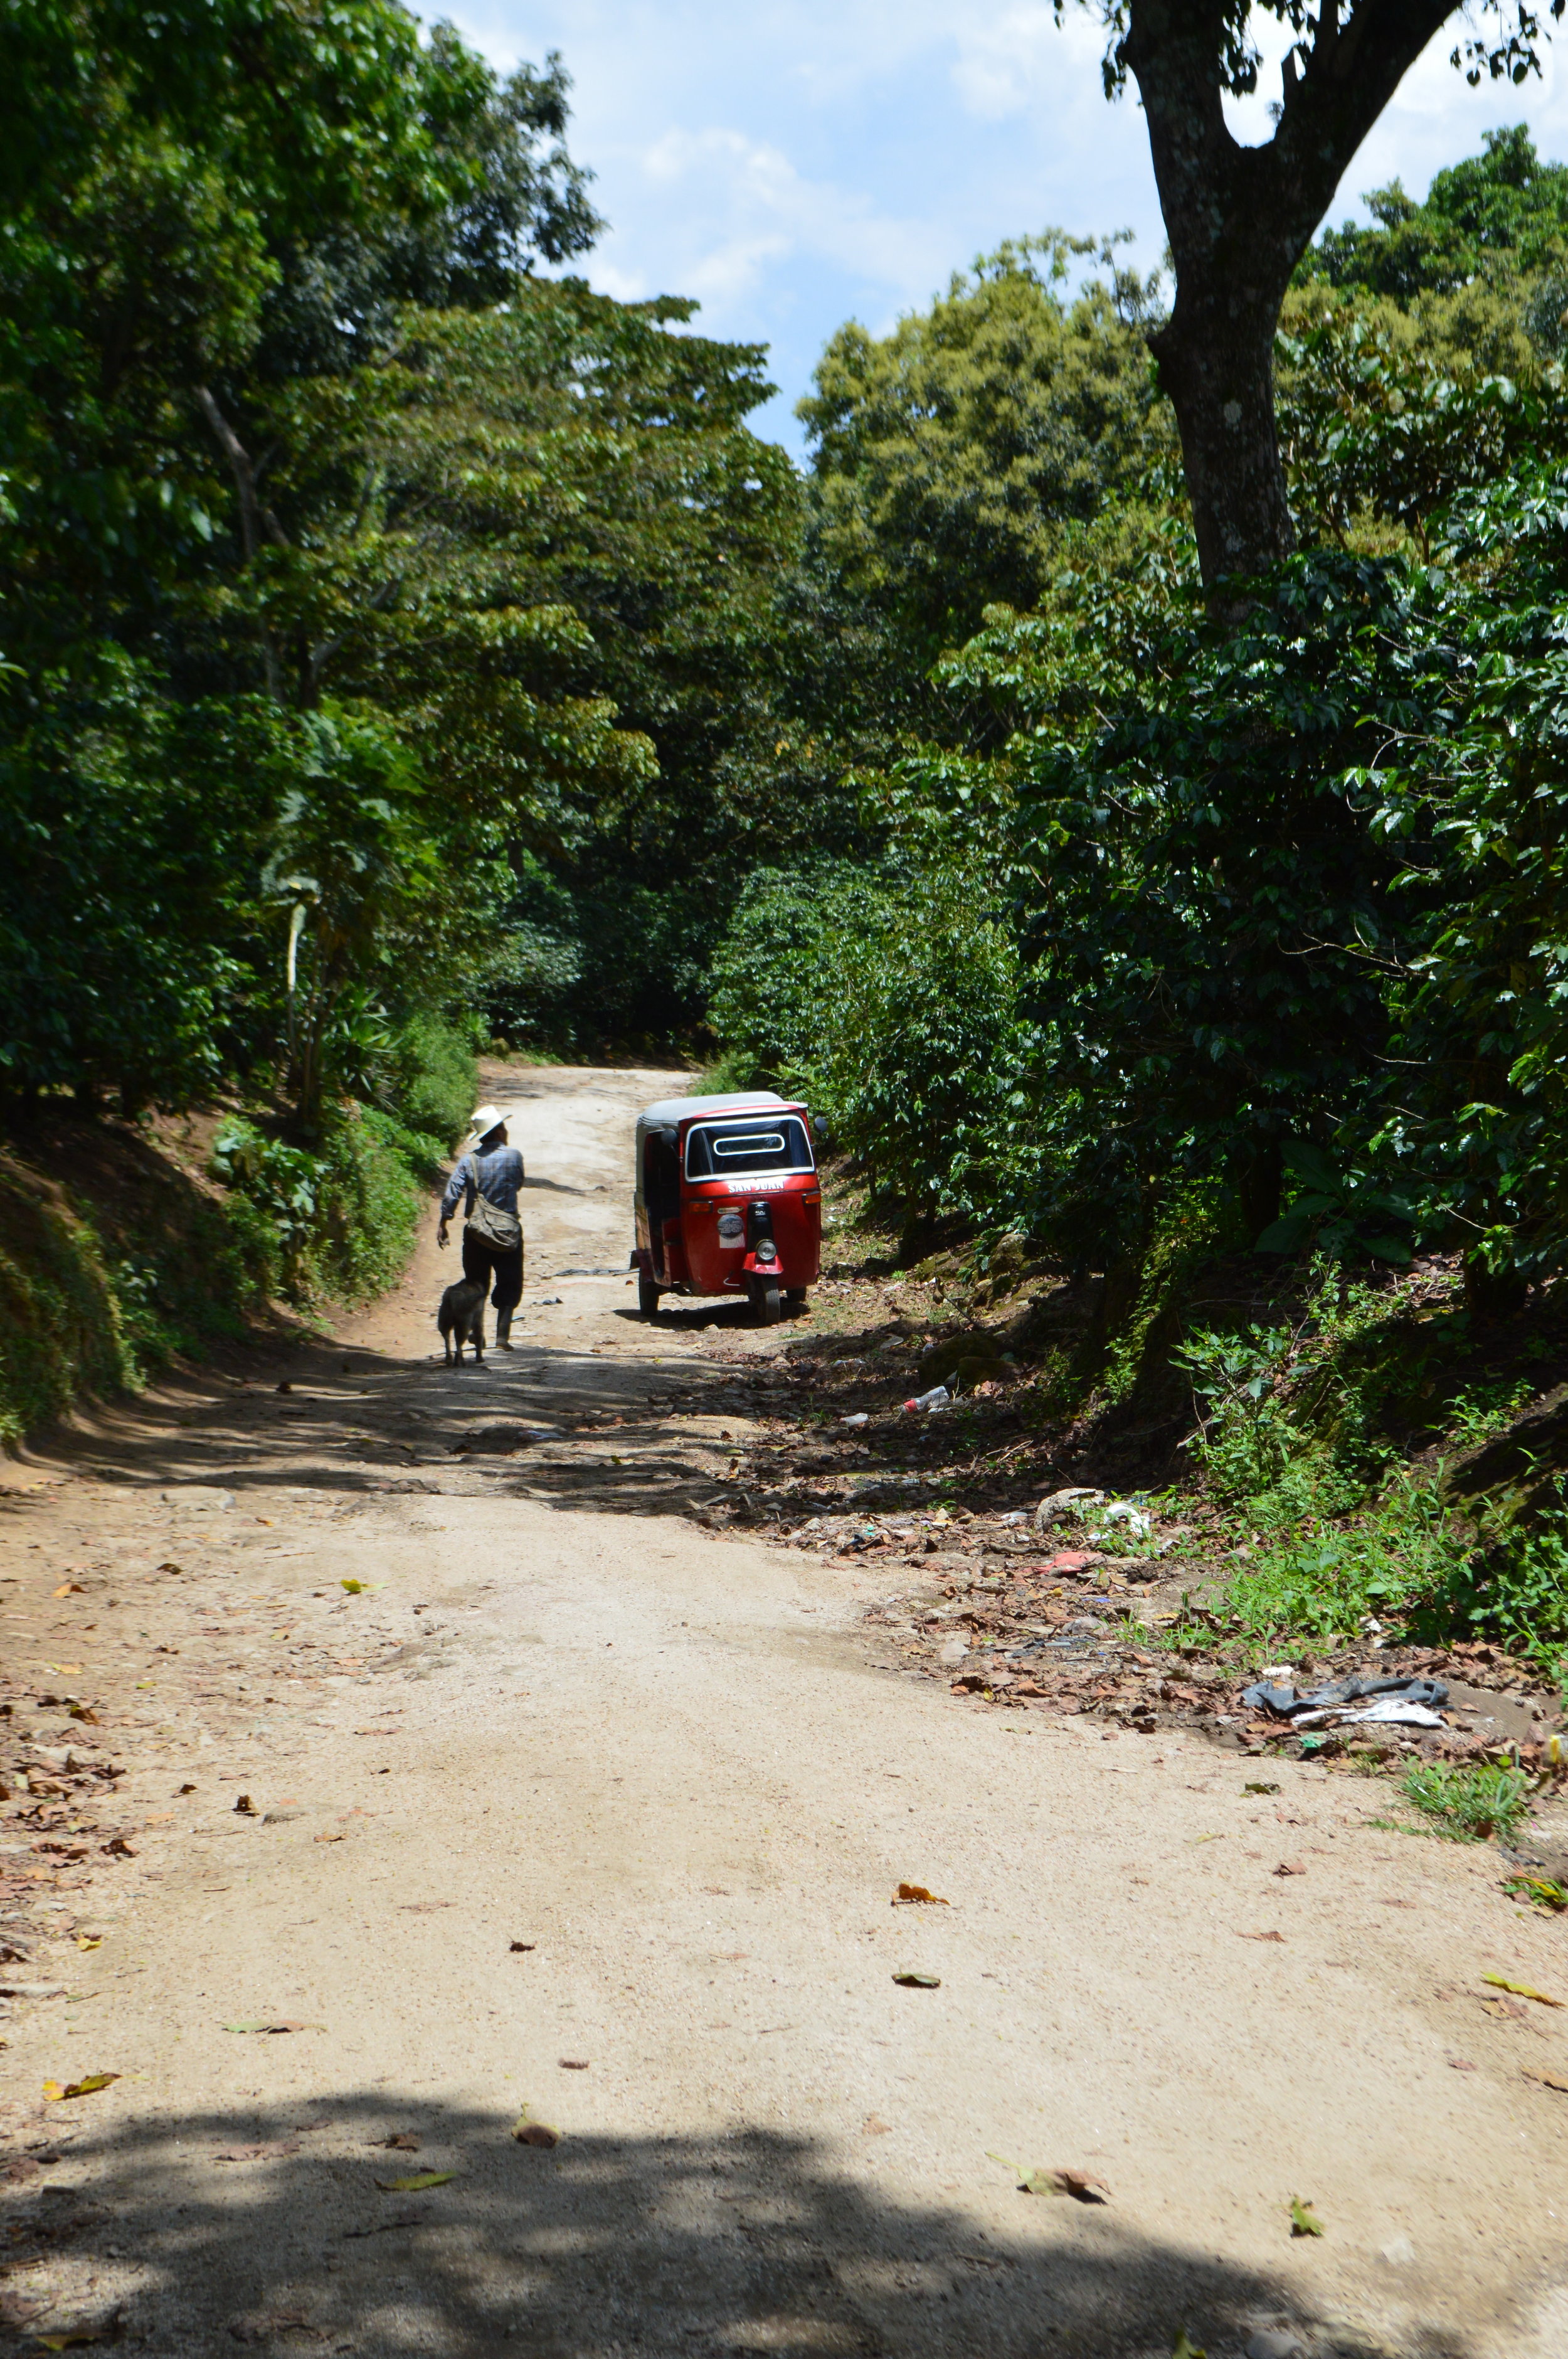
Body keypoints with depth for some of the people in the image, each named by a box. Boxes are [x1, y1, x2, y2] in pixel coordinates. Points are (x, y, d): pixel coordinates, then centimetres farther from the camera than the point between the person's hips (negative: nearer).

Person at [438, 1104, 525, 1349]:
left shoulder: (469, 1159, -3)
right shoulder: (513, 1156, -5)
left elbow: (452, 1193, -8)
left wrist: (443, 1224, -3)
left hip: (476, 1232, 2)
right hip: (508, 1231, -2)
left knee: (476, 1284, 14)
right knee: (508, 1285, 4)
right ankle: (502, 1335, -5)